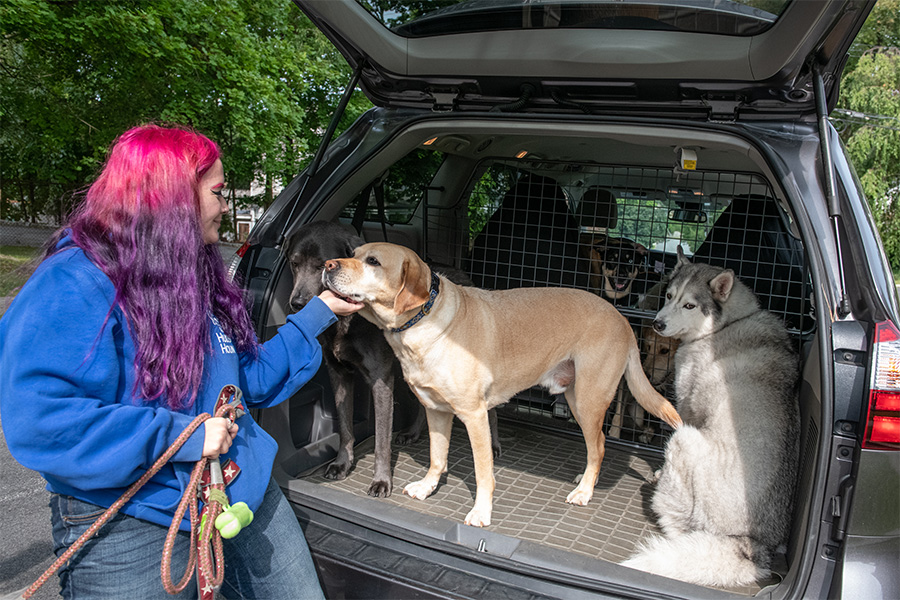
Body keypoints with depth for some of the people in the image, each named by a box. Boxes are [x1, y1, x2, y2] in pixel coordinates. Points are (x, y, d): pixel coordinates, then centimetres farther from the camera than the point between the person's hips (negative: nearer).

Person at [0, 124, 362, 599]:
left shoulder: (197, 276, 10)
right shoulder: (73, 285, -17)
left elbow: (252, 377, 17)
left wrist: (320, 312, 16)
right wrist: (181, 434, -25)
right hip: (131, 529, -7)